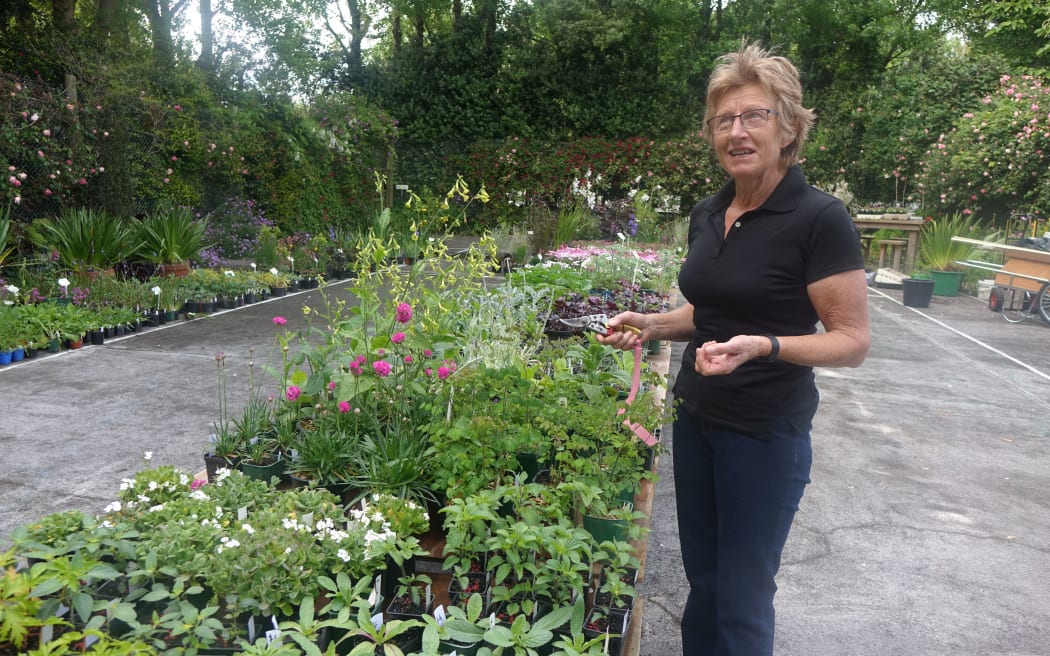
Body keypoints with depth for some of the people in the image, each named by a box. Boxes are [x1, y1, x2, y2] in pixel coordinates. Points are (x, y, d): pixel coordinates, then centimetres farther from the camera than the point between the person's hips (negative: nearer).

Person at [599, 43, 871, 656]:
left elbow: (853, 340, -15)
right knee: (703, 578, 19)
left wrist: (763, 347, -31)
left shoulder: (819, 219, -16)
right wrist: (652, 323, -1)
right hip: (696, 417, 6)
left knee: (742, 595, 9)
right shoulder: (707, 214, 4)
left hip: (767, 431, -6)